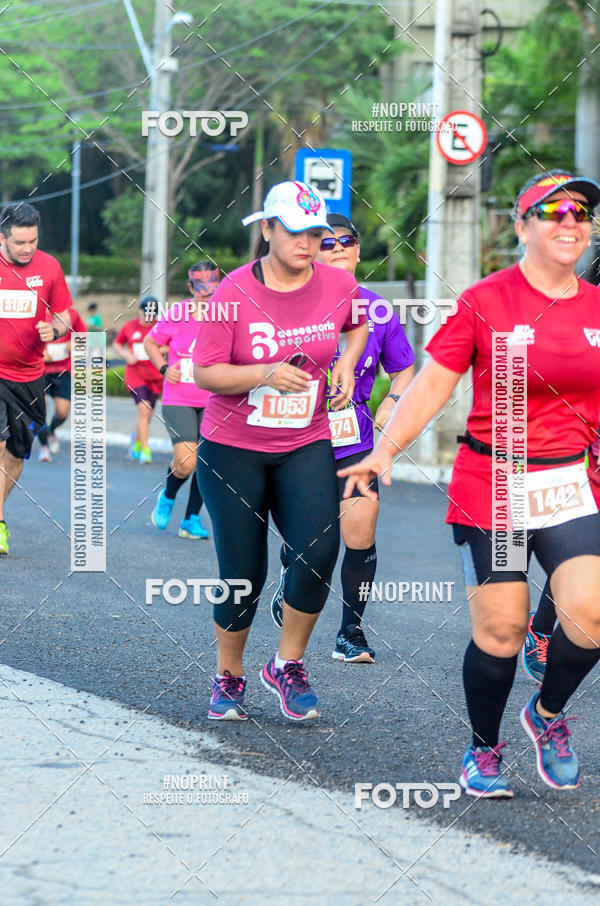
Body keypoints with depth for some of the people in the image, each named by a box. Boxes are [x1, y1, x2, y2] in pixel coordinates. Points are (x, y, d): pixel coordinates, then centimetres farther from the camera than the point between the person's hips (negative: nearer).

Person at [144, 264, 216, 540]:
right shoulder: (176, 315, -6)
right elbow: (150, 343, 10)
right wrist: (164, 368, -4)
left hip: (213, 402, 2)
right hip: (178, 400, -2)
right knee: (185, 463, -13)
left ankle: (191, 519, 18)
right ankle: (168, 496, 20)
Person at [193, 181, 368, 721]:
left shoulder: (338, 285, -2)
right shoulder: (234, 293, -12)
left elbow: (357, 325, 22)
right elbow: (205, 372, -10)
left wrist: (345, 366, 4)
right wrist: (268, 374, -24)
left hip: (307, 446, 2)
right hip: (233, 448, -2)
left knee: (319, 549, -19)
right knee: (243, 572, 0)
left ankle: (289, 665, 1)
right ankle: (228, 677, 23)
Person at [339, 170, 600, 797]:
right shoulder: (484, 303, -4)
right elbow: (433, 382, -3)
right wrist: (385, 449, -13)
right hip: (489, 484, -3)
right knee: (499, 631, -2)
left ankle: (548, 713, 15)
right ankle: (483, 750, 23)